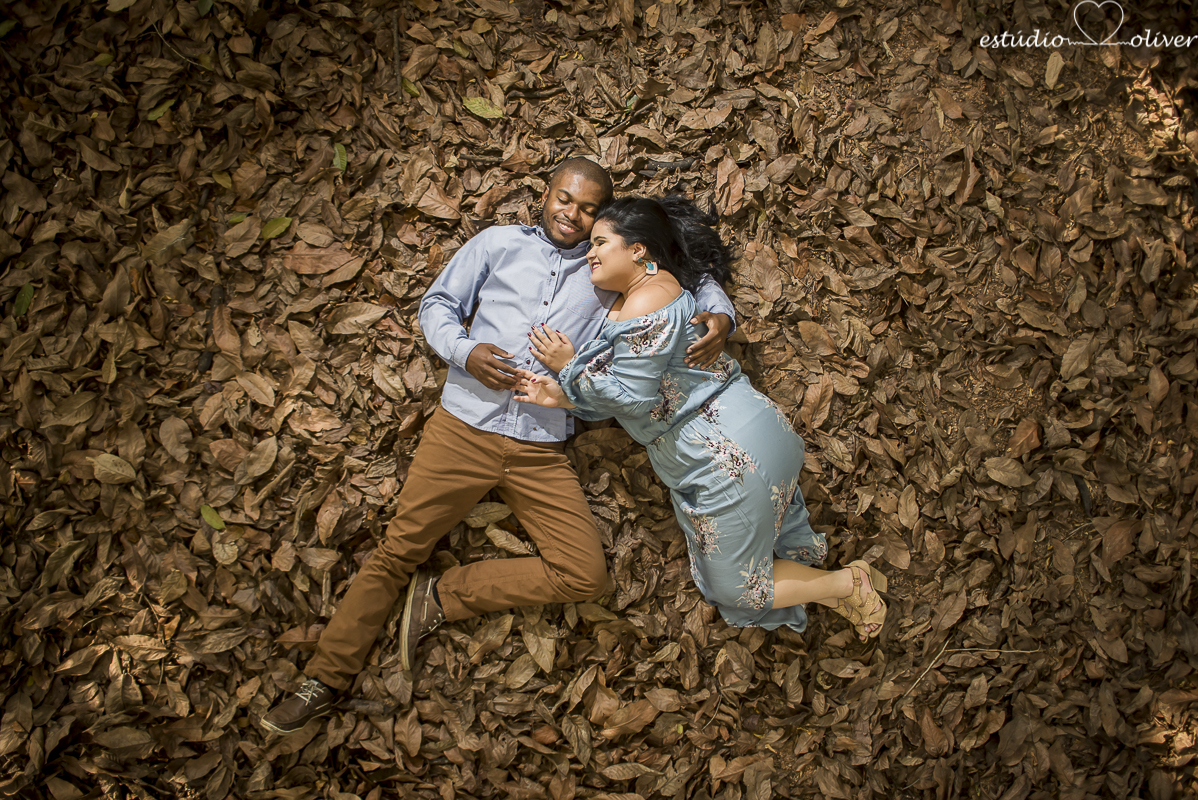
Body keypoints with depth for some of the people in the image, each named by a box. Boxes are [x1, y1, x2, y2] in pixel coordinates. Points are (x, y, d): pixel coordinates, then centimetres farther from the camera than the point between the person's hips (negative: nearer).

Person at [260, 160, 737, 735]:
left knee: (585, 576, -7)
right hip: (464, 428, -1)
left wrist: (718, 315, -5)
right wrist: (465, 351, -9)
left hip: (542, 450, 2)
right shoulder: (499, 243, 11)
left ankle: (441, 597, 5)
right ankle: (325, 679, 15)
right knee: (398, 552, 0)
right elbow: (437, 304, 12)